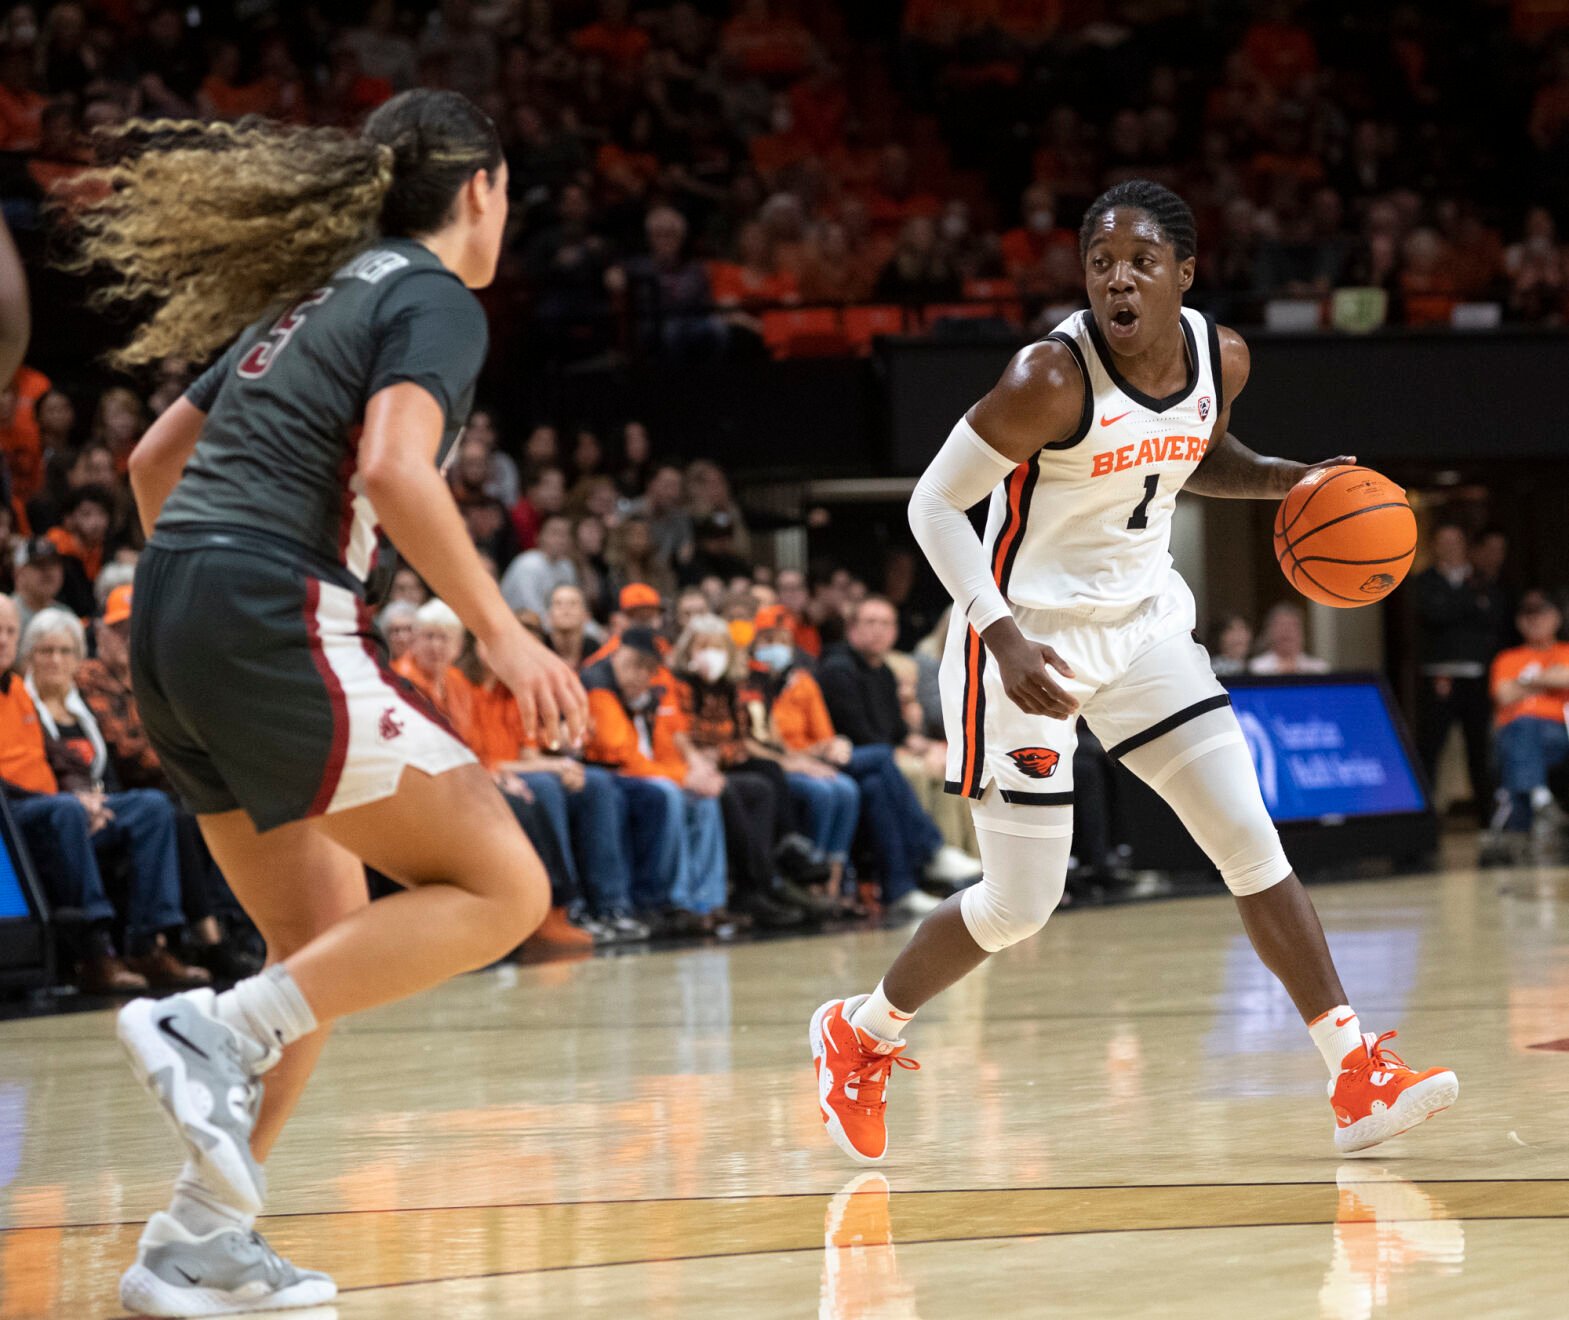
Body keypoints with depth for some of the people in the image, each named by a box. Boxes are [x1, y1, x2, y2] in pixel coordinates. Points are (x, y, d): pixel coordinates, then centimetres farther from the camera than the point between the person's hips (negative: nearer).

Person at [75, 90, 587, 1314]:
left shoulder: (313, 295, 24)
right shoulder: (434, 299, -1)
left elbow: (155, 458, 26)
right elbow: (395, 469, -18)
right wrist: (503, 632, -15)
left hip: (171, 617, 9)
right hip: (275, 620, -9)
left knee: (329, 939, 16)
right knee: (502, 889, -5)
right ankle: (222, 1033, -16)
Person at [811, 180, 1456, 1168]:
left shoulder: (1221, 358, -5)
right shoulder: (1051, 379, -24)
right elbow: (934, 504, -18)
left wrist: (1285, 481, -2)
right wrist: (1004, 637, -29)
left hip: (1144, 622, 6)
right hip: (1031, 638, -6)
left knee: (1253, 841, -4)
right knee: (1019, 907, 1)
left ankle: (1358, 1078, -3)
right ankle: (860, 1035, 25)